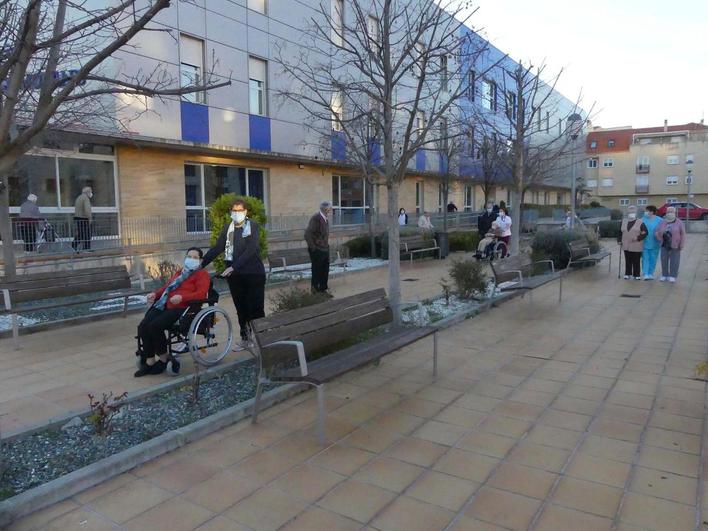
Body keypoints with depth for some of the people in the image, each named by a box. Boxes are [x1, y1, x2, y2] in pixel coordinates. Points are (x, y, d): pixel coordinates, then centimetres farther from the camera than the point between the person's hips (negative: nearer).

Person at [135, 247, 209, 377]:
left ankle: (163, 358, -6)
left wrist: (182, 297, -24)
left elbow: (201, 294, -10)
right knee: (142, 326, -15)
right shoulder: (180, 272, 29)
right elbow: (167, 286, 32)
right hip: (165, 305, 7)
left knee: (155, 326, -27)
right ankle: (149, 360, -6)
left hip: (182, 308, -7)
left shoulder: (202, 274, 5)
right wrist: (155, 294, 11)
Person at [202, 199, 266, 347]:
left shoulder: (253, 226, -6)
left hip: (254, 273, -4)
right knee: (241, 309, 11)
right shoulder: (227, 227, 8)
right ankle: (245, 338, 23)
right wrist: (202, 263, -4)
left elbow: (250, 250, -17)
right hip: (234, 274, 4)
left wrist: (233, 267, -26)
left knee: (256, 308, -2)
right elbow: (217, 248, 7)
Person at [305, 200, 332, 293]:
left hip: (325, 250, 8)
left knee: (325, 270, 13)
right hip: (317, 251, -8)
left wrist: (326, 245, 13)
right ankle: (315, 290, 13)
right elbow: (307, 234, -21)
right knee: (317, 271, 2)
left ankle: (323, 288, 26)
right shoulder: (316, 218, -17)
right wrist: (312, 247, -18)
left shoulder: (325, 219, 11)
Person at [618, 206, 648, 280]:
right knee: (628, 261, 9)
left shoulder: (640, 222, -1)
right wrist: (619, 240, 7)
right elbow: (620, 232, 17)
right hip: (626, 246, 4)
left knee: (636, 261, 1)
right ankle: (628, 274, 17)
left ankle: (636, 275, 8)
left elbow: (645, 232, -5)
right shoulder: (624, 222, 12)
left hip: (636, 247, -4)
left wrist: (638, 238, -16)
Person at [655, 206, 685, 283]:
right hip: (665, 245, 3)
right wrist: (661, 239, -9)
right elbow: (657, 232, 8)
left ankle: (673, 276, 9)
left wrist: (681, 245, -8)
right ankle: (664, 275, 17)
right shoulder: (662, 222, 5)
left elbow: (683, 234, -3)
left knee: (674, 261, 0)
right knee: (664, 260, 7)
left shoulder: (679, 222, -3)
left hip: (675, 245, -3)